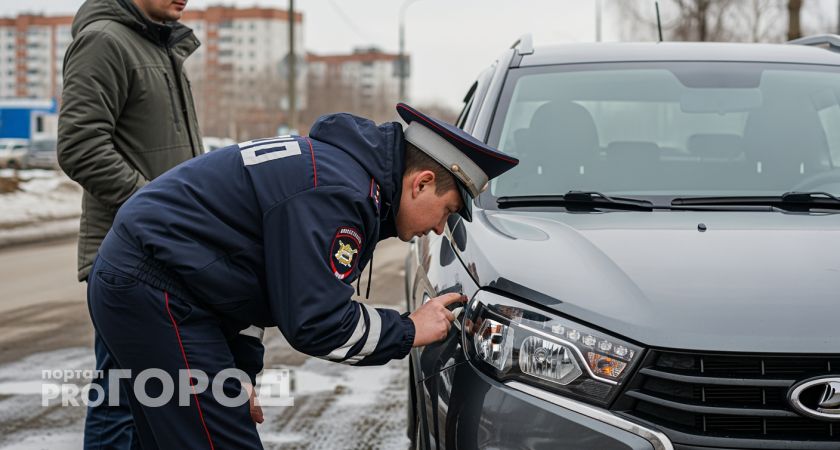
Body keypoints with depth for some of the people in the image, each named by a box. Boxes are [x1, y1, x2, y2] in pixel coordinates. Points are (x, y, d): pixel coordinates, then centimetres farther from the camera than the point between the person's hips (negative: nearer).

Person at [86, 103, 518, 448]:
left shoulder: (344, 164, 14)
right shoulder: (338, 193, -20)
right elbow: (317, 323, -21)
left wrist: (240, 373, 16)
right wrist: (409, 330, -6)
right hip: (152, 292, -11)